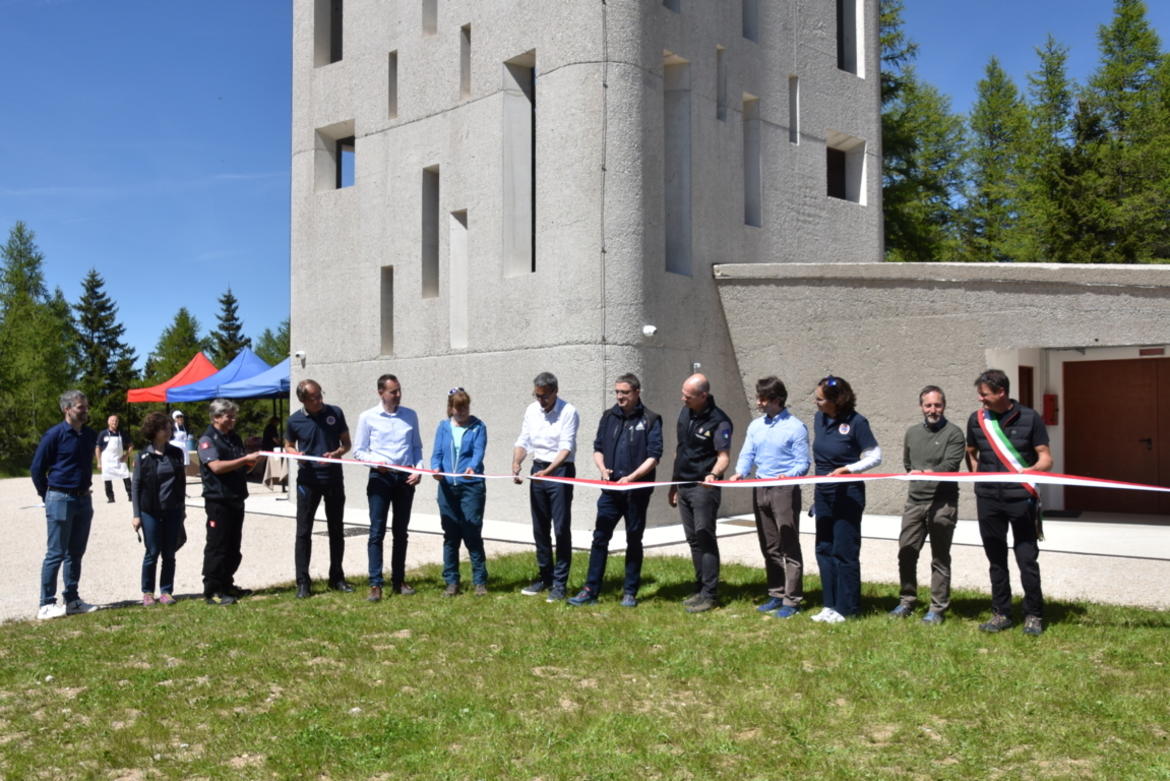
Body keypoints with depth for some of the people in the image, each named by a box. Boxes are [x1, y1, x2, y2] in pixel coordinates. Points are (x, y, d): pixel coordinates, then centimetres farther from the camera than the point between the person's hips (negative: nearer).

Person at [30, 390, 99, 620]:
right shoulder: (55, 435, -11)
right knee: (55, 554, -3)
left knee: (75, 553, 12)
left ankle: (72, 600, 21)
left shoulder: (90, 435, 7)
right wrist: (47, 496, 0)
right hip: (60, 500, -6)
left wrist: (84, 489, 15)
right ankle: (46, 605, 3)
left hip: (84, 499, 6)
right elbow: (37, 468, -5)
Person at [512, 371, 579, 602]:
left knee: (561, 528, -5)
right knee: (540, 528, 12)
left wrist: (548, 471, -32)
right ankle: (544, 577, 25)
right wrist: (516, 464, -9)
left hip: (560, 471, -6)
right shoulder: (532, 410, 7)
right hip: (538, 470, 6)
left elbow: (566, 447, -19)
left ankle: (559, 583, 4)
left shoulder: (568, 412, -12)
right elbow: (523, 442, 9)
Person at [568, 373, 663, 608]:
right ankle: (590, 590, 7)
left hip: (637, 490, -3)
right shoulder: (609, 416, 9)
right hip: (610, 488, 3)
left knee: (634, 540, 8)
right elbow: (598, 447, 13)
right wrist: (602, 469, -6)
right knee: (600, 538, 1)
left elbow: (654, 456, -9)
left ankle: (630, 592, 18)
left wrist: (631, 477, -19)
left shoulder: (650, 420, -4)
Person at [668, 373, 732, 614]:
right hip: (684, 486, 8)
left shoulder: (719, 421, -14)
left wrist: (713, 474, -38)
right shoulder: (685, 412, 9)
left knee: (705, 538, -6)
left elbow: (724, 455, -17)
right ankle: (701, 589, 20)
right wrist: (674, 484, 19)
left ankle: (710, 594, -1)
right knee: (693, 540, 12)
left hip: (703, 488, -8)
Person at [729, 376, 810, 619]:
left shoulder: (795, 427, -7)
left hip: (784, 490, -6)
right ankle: (776, 594, 23)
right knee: (769, 547, 13)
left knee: (789, 547, -4)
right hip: (760, 490, 7)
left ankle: (792, 600, 1)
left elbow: (803, 463, -8)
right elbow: (747, 455, 10)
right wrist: (740, 472, -10)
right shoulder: (755, 426, 10)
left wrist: (788, 475, -27)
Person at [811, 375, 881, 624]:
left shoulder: (856, 422, -15)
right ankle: (831, 605, 19)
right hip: (823, 493, 7)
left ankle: (846, 608, 9)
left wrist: (848, 469, -19)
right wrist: (822, 475, 13)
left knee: (844, 552, -1)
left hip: (848, 494, -7)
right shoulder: (819, 419, 4)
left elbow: (875, 456, -9)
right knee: (824, 550, 9)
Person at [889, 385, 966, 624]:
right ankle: (907, 601, 19)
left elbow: (950, 465, -16)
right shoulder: (912, 432, 15)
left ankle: (938, 609, 8)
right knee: (906, 553, 6)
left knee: (940, 558, 1)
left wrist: (926, 473, -30)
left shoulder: (954, 433, -3)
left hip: (942, 503, -5)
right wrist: (916, 477, 11)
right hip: (915, 501, 5)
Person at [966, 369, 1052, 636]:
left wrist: (1032, 469, -22)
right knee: (996, 559, 10)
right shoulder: (976, 419, 5)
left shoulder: (1029, 418, -3)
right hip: (988, 500, 3)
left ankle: (1033, 615, 14)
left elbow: (1045, 458, -2)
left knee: (1027, 559, 0)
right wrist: (978, 476, 6)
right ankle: (1001, 614, 21)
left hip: (1021, 499, -3)